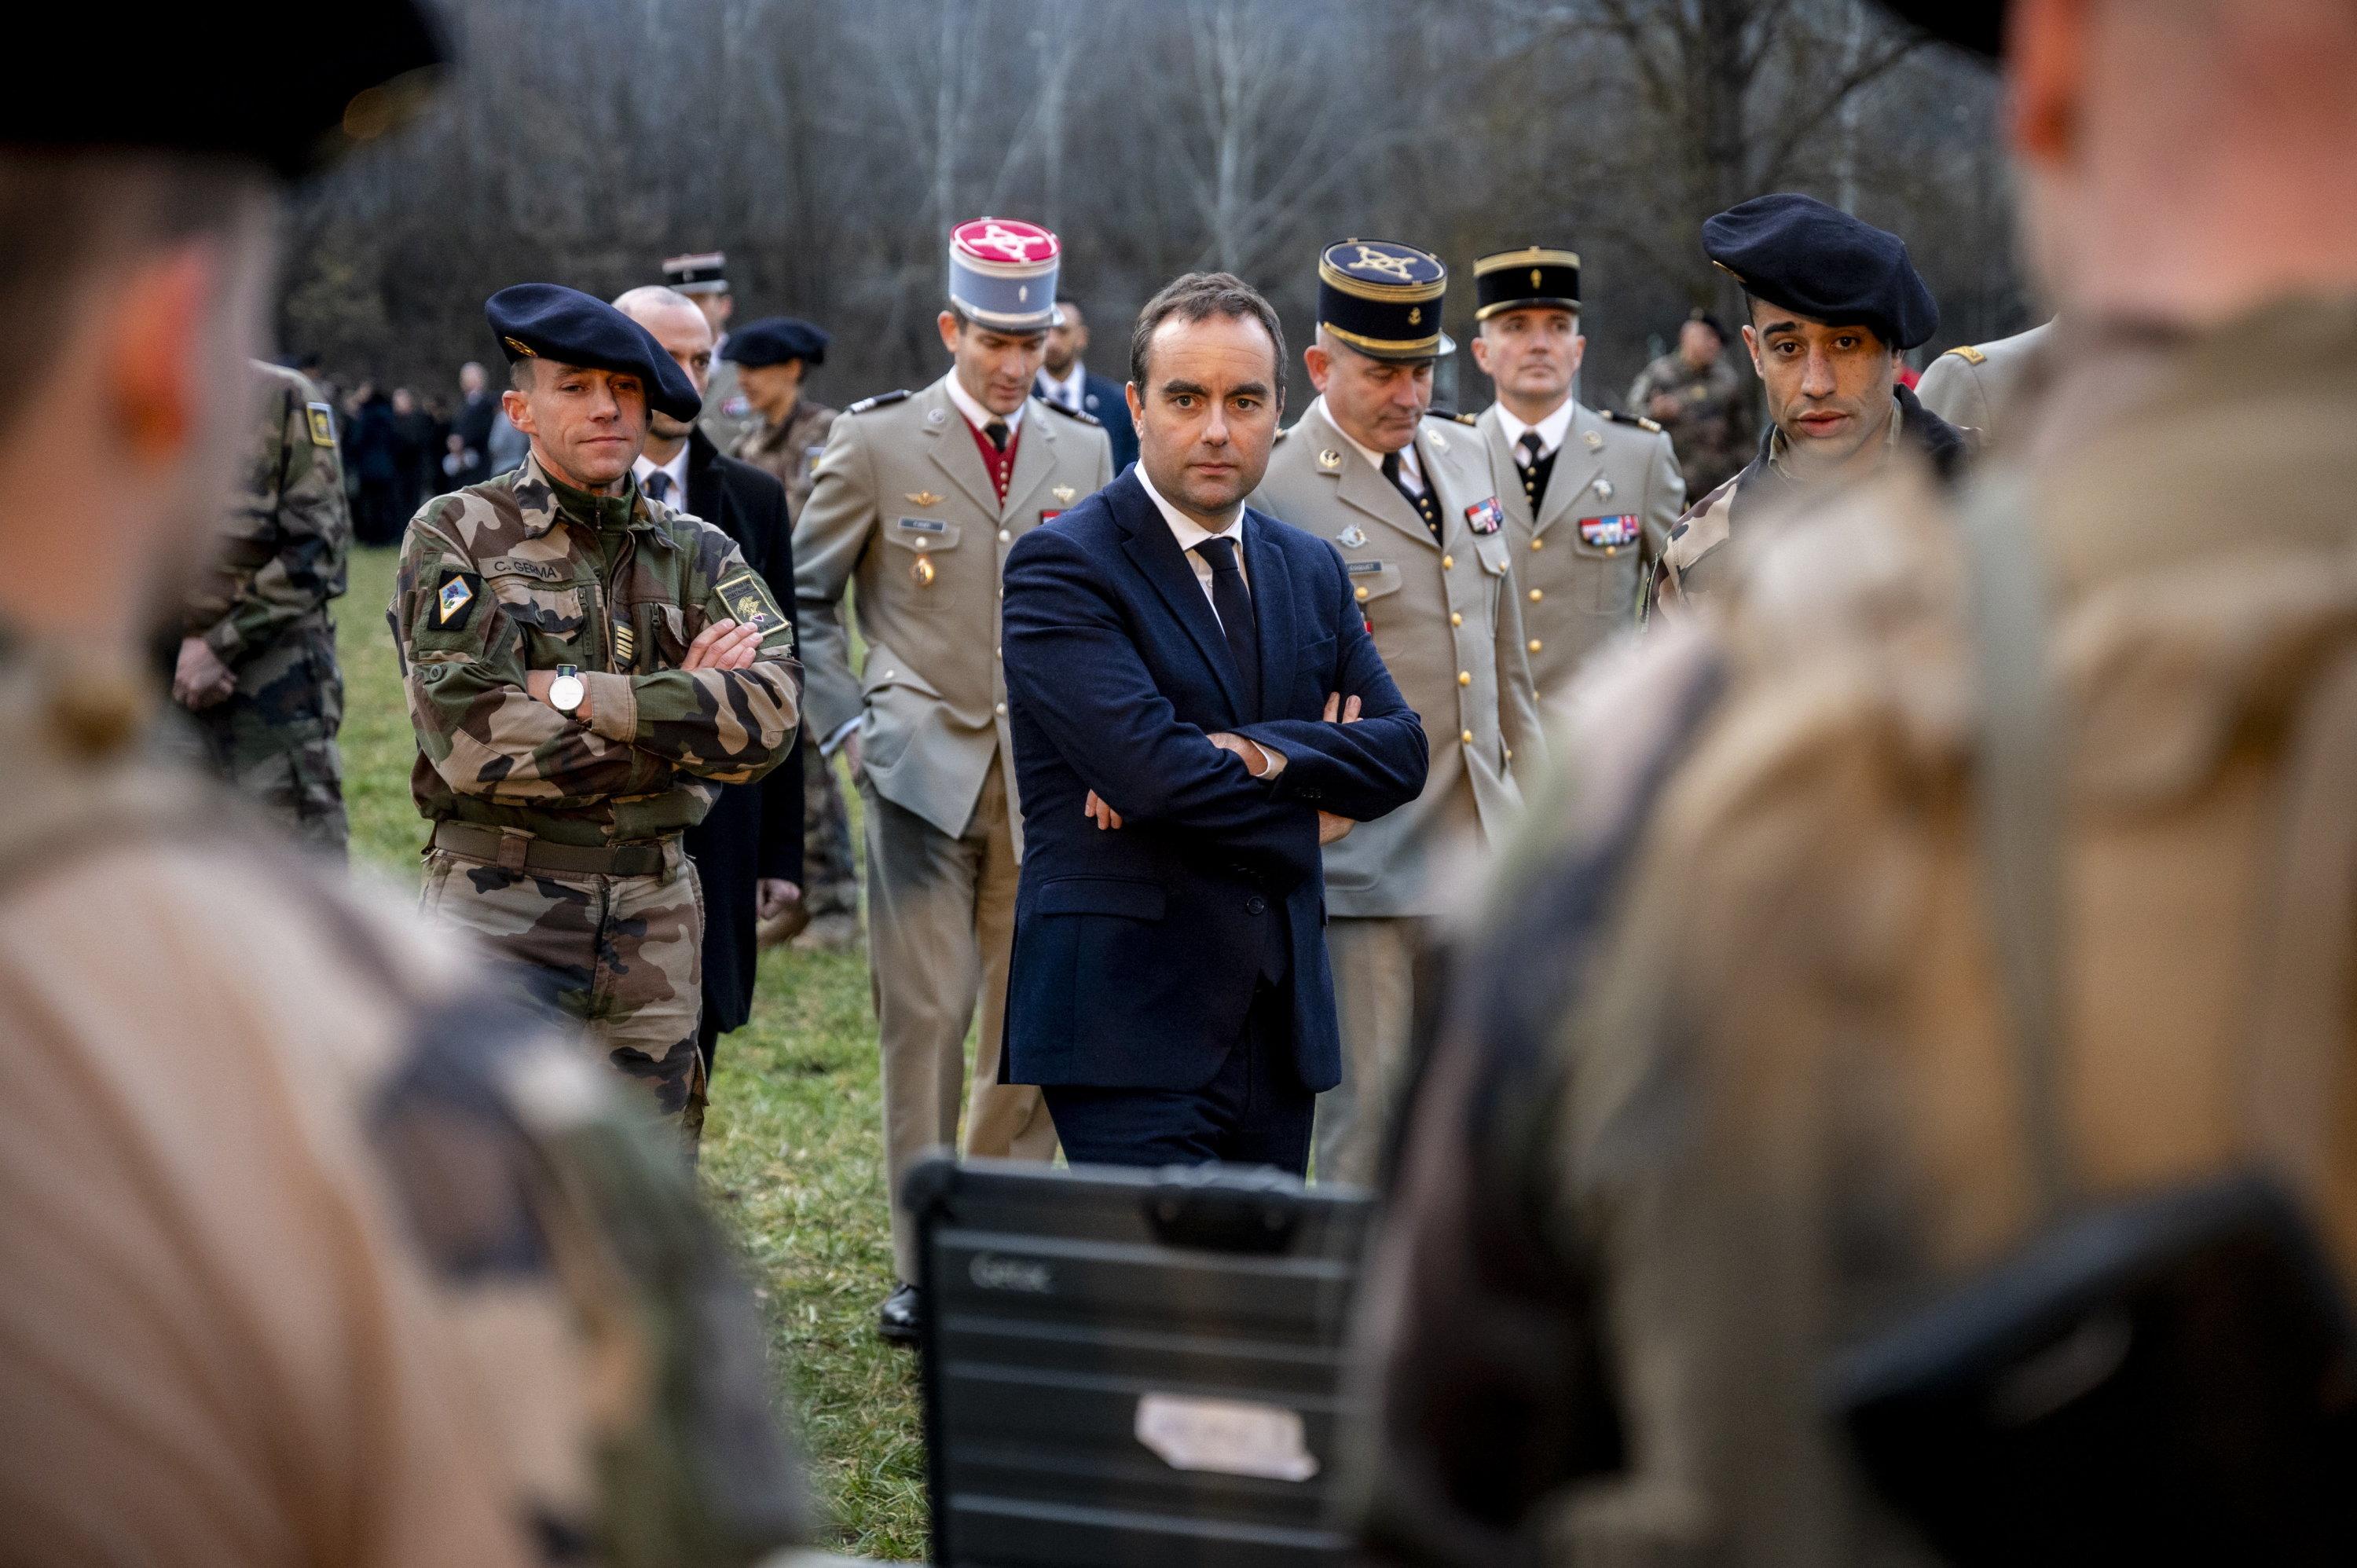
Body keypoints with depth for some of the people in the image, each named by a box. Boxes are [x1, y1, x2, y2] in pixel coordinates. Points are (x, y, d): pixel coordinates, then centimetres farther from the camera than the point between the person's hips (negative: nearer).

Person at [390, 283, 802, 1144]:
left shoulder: (699, 553, 10)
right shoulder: (456, 534, -1)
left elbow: (772, 713, -9)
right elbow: (469, 738, -14)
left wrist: (581, 694, -16)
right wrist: (679, 709, -9)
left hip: (656, 914, 4)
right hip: (498, 905, -4)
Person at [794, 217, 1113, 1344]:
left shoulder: (1083, 450, 10)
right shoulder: (876, 442, 0)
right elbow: (805, 600, 5)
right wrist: (848, 728, -3)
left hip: (1045, 778, 3)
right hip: (923, 769, -3)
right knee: (924, 1015, -5)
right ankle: (922, 1262, 4)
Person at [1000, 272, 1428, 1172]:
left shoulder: (1311, 570, 16)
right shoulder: (1060, 566, -7)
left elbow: (1403, 750, 6)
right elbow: (1148, 765, -19)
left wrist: (1255, 753, -13)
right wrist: (1311, 809, -3)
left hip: (1280, 1029, 7)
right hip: (1132, 1028, -6)